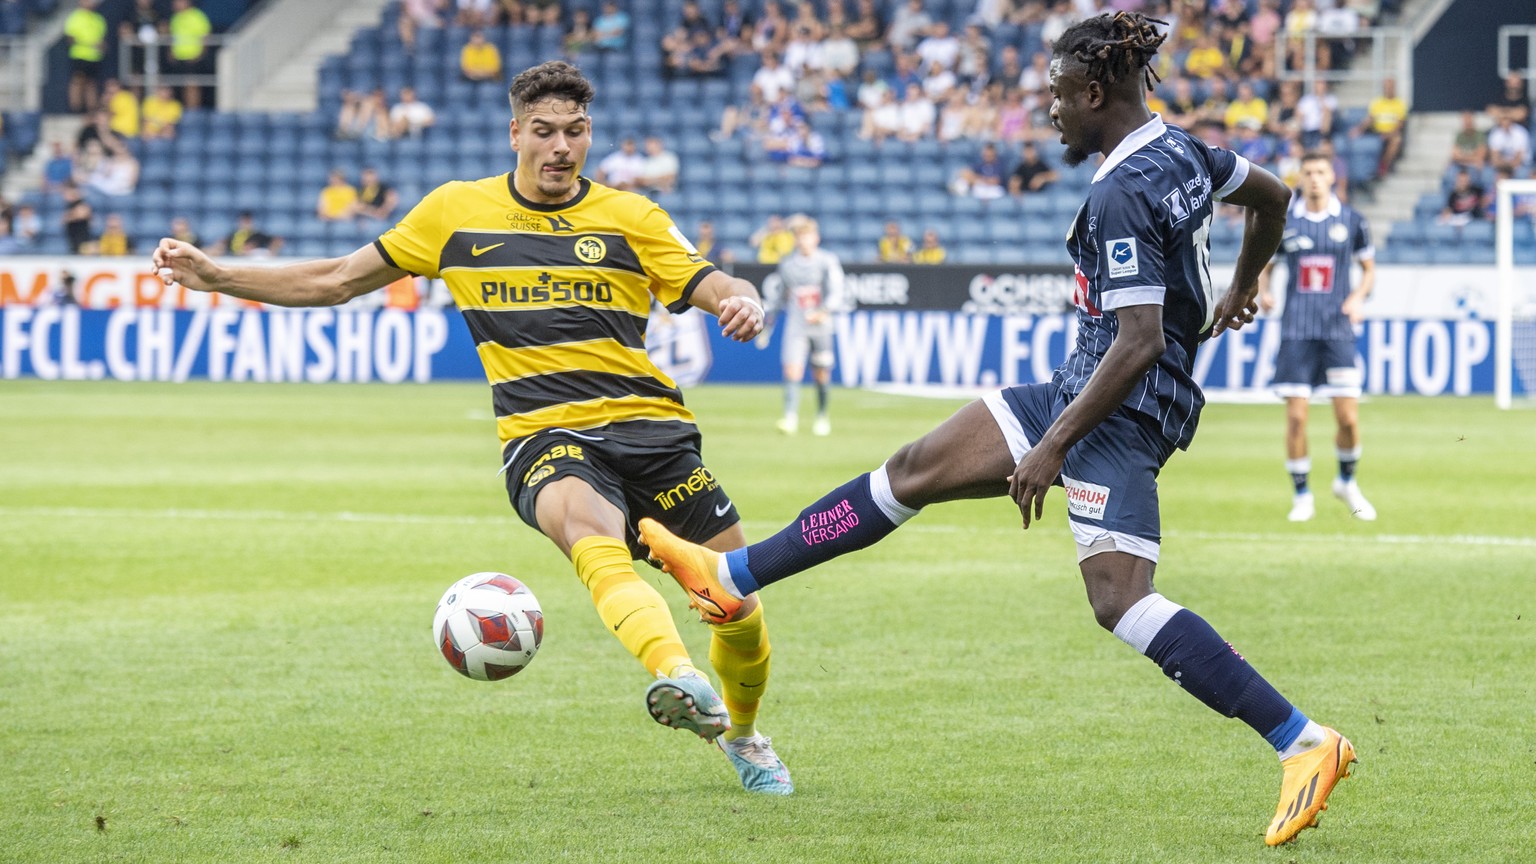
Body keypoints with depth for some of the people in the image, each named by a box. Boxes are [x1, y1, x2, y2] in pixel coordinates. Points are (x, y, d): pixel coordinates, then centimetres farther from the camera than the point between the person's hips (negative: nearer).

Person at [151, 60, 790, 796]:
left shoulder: (629, 217, 10)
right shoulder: (457, 212, 12)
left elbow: (710, 285, 1)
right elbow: (340, 280, 19)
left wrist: (742, 302, -24)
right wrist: (218, 277, 13)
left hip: (649, 426, 2)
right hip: (542, 437, -2)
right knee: (590, 528, -37)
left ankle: (742, 734, 29)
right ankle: (680, 680, -63)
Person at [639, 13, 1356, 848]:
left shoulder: (1121, 196, -21)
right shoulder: (1181, 151, 7)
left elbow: (1140, 342, -25)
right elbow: (1273, 195, 24)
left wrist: (1054, 446, -22)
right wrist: (1239, 292, 41)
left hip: (1119, 410, -11)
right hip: (1084, 387, 11)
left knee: (1120, 601, -19)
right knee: (915, 468, 13)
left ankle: (1306, 744, -20)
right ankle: (731, 574, 21)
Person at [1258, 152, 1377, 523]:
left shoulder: (1351, 220, 4)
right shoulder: (1284, 221, 4)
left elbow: (1368, 269, 13)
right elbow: (1263, 263, 14)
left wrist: (1358, 297, -6)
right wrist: (1262, 292, -7)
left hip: (1337, 330, 0)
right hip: (1296, 331, 0)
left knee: (1348, 416, -5)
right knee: (1296, 416, -5)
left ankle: (1347, 482, 22)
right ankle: (1301, 494, 10)